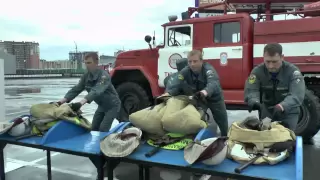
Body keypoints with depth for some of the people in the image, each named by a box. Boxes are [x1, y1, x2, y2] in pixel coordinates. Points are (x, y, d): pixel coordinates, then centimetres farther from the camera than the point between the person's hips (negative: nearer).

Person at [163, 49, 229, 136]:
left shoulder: (208, 69, -33)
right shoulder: (185, 71, -21)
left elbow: (213, 82, -53)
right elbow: (175, 82, -37)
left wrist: (206, 91, -77)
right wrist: (168, 92, -59)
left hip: (213, 97, -2)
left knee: (221, 119, 9)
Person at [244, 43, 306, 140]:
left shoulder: (293, 71, -22)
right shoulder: (258, 71, -14)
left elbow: (297, 95, -33)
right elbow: (251, 90, -22)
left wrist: (282, 106, -54)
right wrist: (254, 102, -47)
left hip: (288, 113, -2)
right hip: (267, 111, 2)